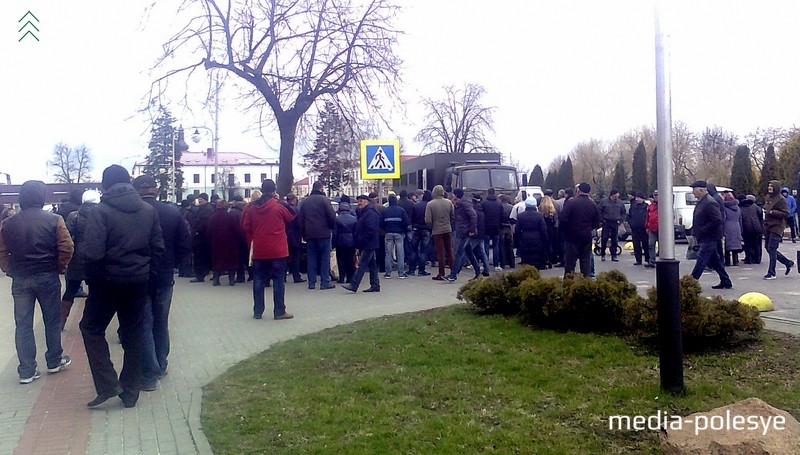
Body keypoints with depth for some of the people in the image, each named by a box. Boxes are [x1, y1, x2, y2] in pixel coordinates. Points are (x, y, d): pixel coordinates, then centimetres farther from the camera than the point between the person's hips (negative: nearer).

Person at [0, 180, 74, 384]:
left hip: (20, 279, 2)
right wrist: (59, 268, 1)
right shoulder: (54, 220, -8)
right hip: (48, 277, -2)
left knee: (23, 324, 8)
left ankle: (27, 371, 10)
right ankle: (54, 361, 25)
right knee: (52, 321, 13)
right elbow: (66, 248, -13)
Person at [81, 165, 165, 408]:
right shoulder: (149, 210, 3)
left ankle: (108, 384, 5)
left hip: (108, 281, -4)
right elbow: (158, 247, 1)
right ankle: (130, 392, 19)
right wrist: (144, 270, 9)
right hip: (138, 282, 4)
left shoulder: (100, 211, -11)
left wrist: (92, 278, -4)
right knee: (134, 335, 12)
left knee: (92, 328, 14)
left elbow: (93, 253, -18)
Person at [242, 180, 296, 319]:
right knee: (278, 281, 2)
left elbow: (246, 228, 6)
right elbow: (291, 217, 6)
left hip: (259, 251, 4)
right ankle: (279, 312, 3)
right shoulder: (279, 206, -9)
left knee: (258, 281, 10)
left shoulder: (252, 208, 2)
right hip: (277, 251, -3)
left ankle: (257, 312, 14)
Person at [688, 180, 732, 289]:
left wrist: (702, 230, -22)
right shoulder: (701, 202, 14)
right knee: (715, 260, 15)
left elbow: (717, 220, -25)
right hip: (704, 238, 11)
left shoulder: (709, 203, -18)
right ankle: (726, 282, 23)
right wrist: (695, 230, 11)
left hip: (709, 238, -11)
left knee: (701, 260, -9)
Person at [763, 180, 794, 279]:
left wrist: (772, 212, -21)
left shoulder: (781, 199, -11)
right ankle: (788, 263, 30)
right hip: (768, 227, 8)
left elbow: (786, 214, -15)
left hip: (777, 227, -8)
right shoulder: (768, 197, 13)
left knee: (772, 249, -8)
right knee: (769, 249, 12)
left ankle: (771, 273, -2)